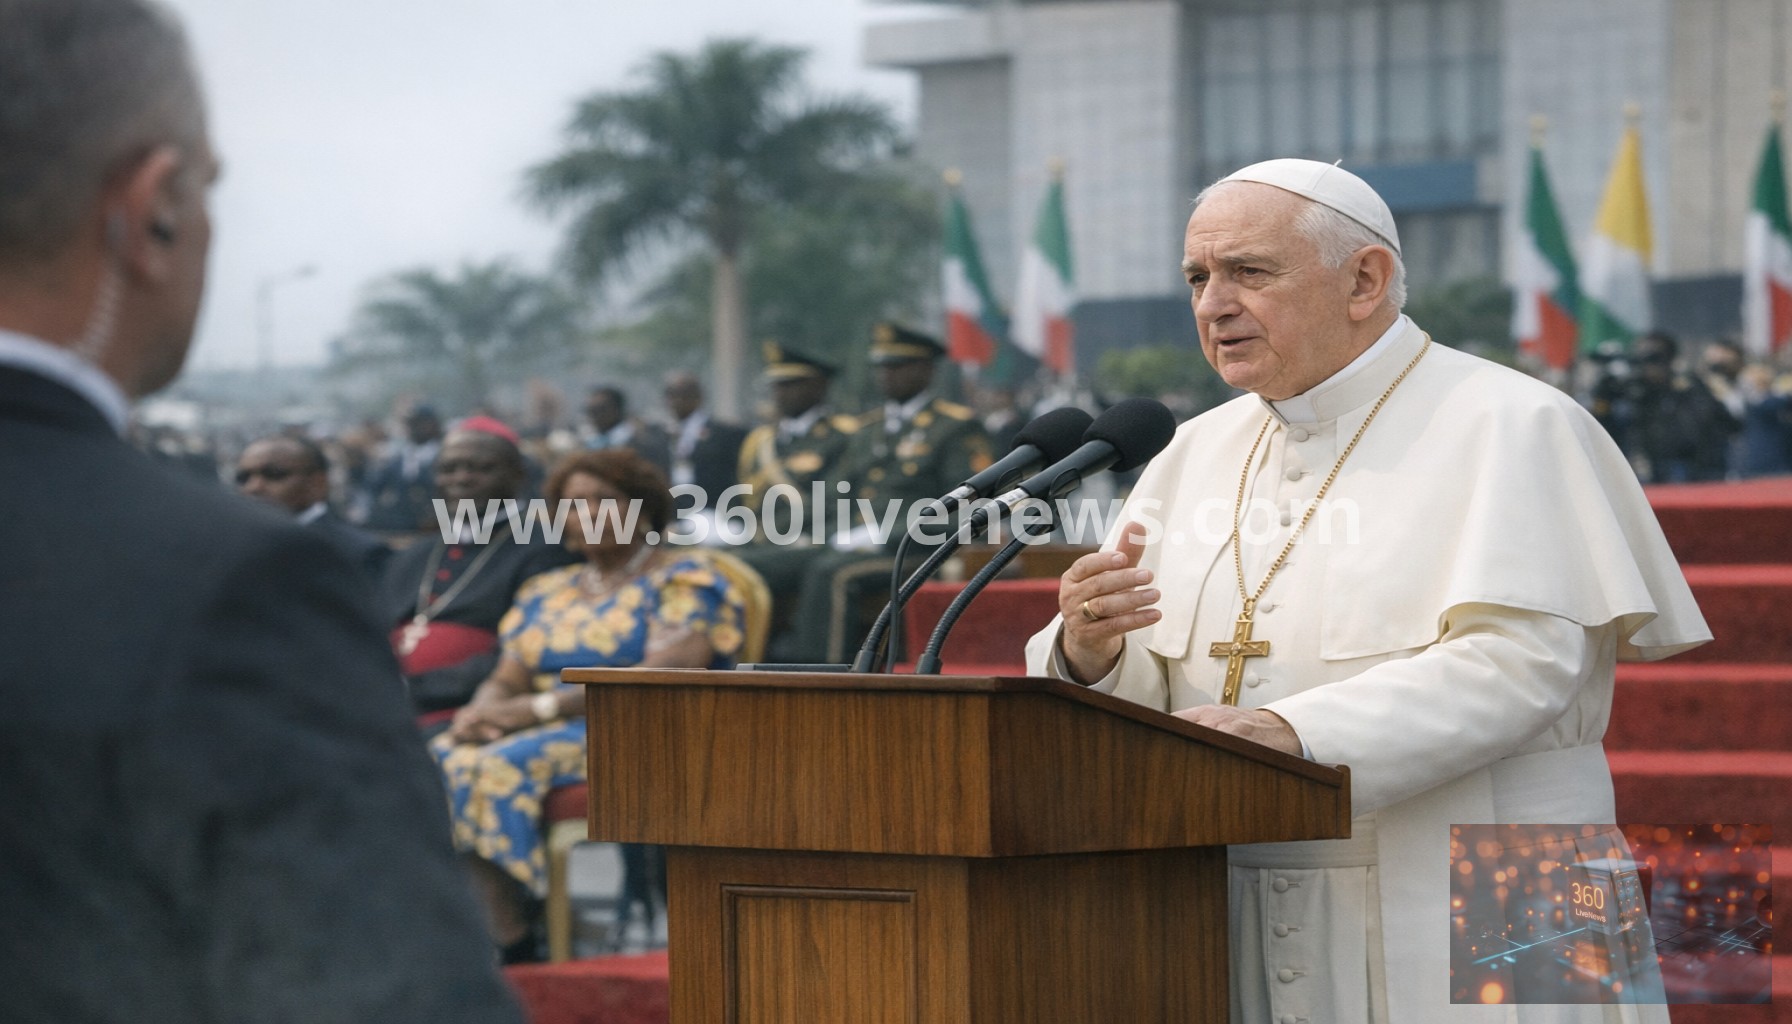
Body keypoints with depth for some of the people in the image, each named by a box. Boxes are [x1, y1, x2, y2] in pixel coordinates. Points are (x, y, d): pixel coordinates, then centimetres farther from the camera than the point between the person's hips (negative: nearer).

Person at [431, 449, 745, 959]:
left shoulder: (684, 582, 1)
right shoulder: (547, 591, 24)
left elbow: (663, 678, -14)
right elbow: (506, 681, 18)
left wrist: (542, 707, -19)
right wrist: (480, 712, -9)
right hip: (541, 732, 6)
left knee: (504, 765, -34)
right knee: (441, 762, -25)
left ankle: (508, 941, -38)